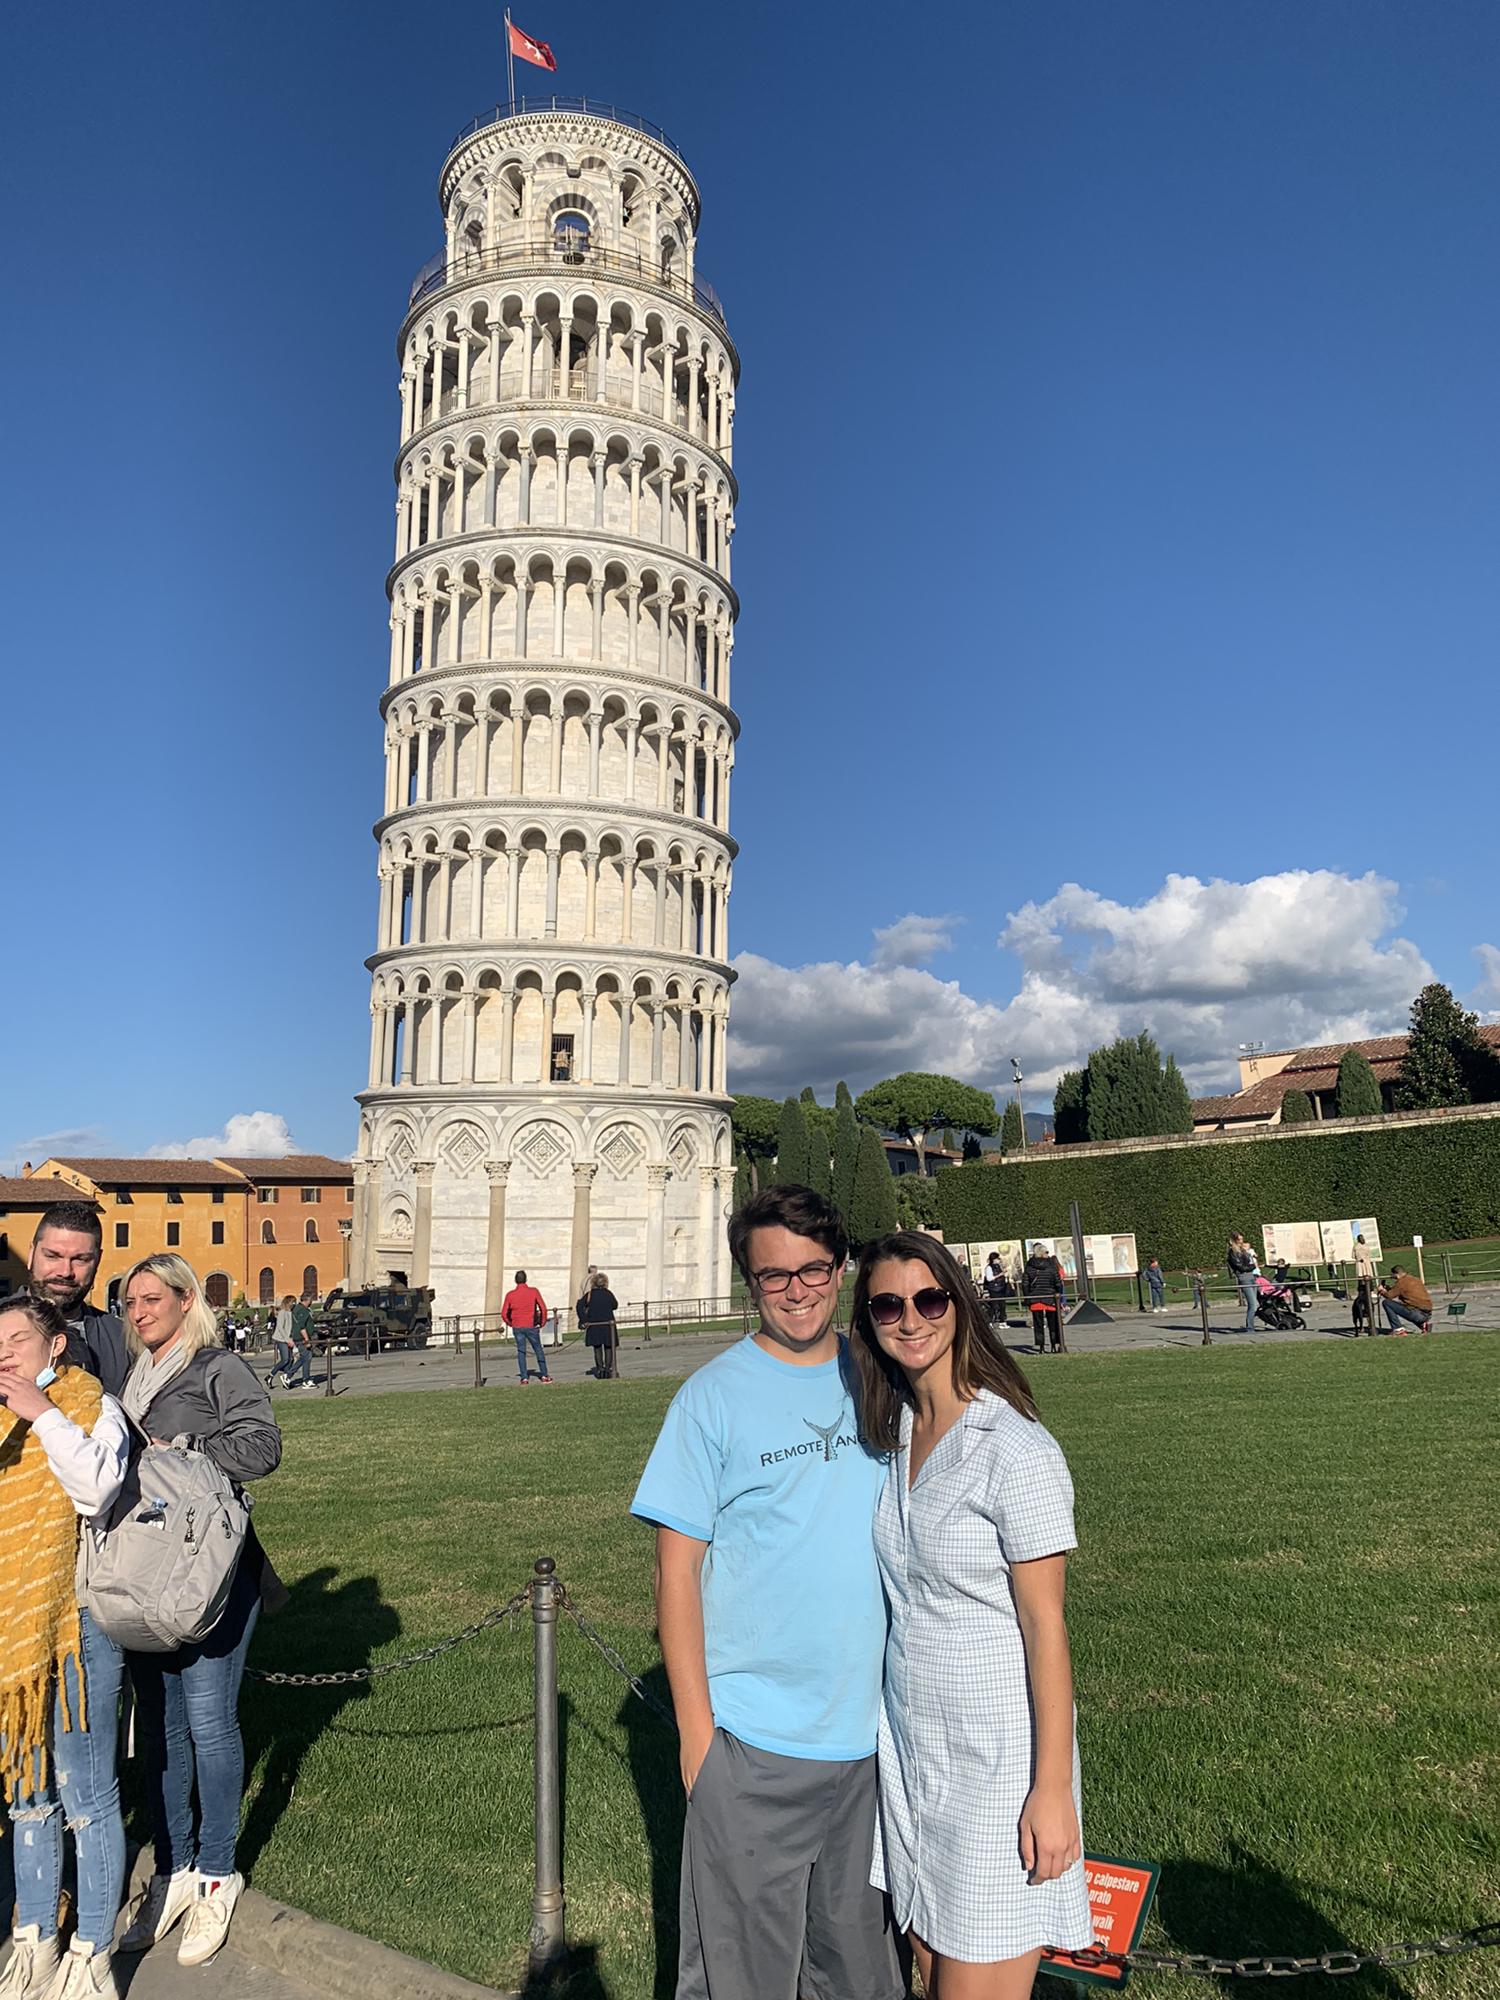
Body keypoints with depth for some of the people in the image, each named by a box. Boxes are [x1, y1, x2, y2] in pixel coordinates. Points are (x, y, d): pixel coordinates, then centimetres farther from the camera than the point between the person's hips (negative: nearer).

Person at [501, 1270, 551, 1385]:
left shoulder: (510, 1294, -3)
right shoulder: (534, 1291, -7)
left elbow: (504, 1314, -2)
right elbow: (543, 1308, -7)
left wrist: (510, 1324, 15)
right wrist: (542, 1322, 8)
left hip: (517, 1327, 1)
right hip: (531, 1327, -1)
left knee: (521, 1351, 10)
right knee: (538, 1350, 11)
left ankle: (524, 1378, 7)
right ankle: (544, 1376, 15)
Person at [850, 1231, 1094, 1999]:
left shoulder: (1017, 1451, -19)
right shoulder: (894, 1432, 3)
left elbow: (1045, 1626, -16)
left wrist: (1052, 1788, -13)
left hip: (996, 1751, -6)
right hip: (910, 1737, 6)